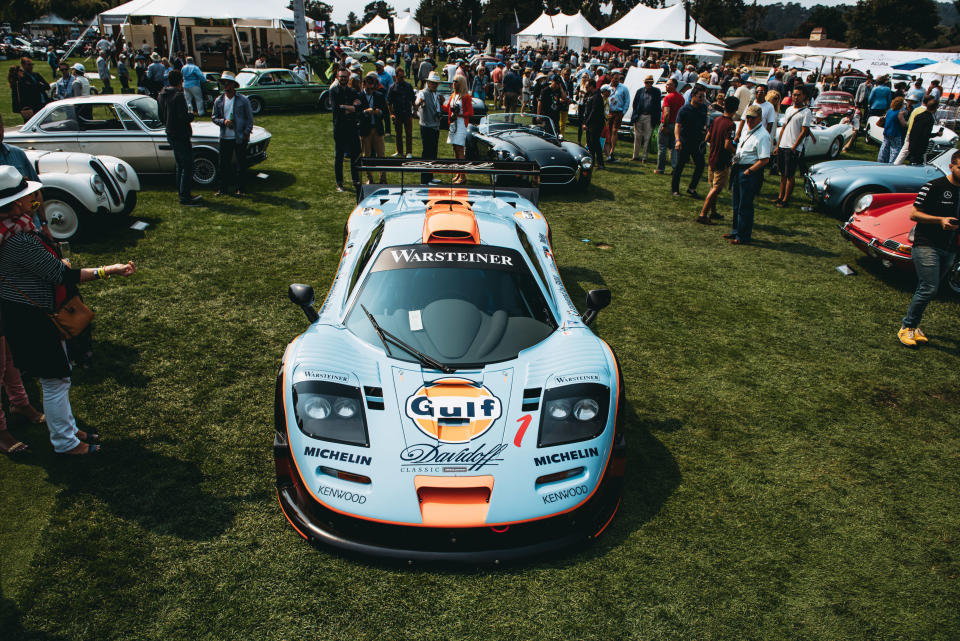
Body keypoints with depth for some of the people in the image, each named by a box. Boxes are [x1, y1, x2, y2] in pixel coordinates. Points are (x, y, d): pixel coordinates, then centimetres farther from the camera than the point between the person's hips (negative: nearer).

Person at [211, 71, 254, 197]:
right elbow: (214, 118, 9)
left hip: (240, 138, -3)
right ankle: (223, 188, 17)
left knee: (241, 164, 4)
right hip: (225, 138, 3)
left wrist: (246, 133, -9)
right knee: (224, 163, 6)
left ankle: (240, 188, 15)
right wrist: (223, 121, -12)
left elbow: (250, 118, 0)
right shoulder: (218, 100, 6)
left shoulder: (243, 100, -3)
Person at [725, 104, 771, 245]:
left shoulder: (762, 135, -15)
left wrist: (748, 171, -19)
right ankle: (736, 231, 31)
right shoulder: (747, 131, 13)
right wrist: (735, 163, 12)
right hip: (739, 170, 9)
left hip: (750, 173, -9)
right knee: (737, 203, 18)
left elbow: (764, 159, -20)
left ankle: (743, 237, 3)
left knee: (745, 206, -4)